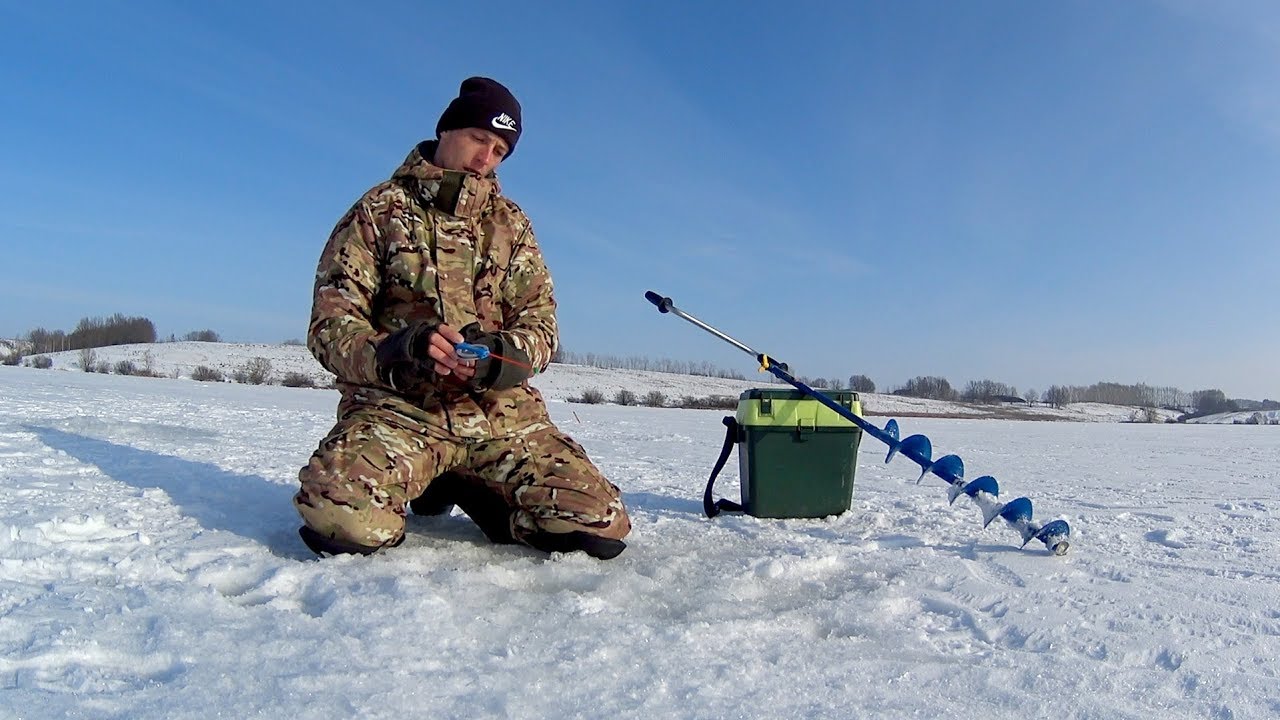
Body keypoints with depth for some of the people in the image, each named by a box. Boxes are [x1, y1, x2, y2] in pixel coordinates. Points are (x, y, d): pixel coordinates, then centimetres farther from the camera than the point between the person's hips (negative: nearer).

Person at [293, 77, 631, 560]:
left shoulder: (510, 224, 18)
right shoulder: (379, 209, 8)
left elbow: (541, 324, 9)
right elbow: (330, 326, 0)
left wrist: (498, 355, -15)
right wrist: (397, 349, -23)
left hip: (500, 411, 3)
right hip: (396, 406, -3)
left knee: (600, 528, -16)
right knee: (345, 522, -33)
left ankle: (465, 489, 11)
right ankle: (426, 479, 5)